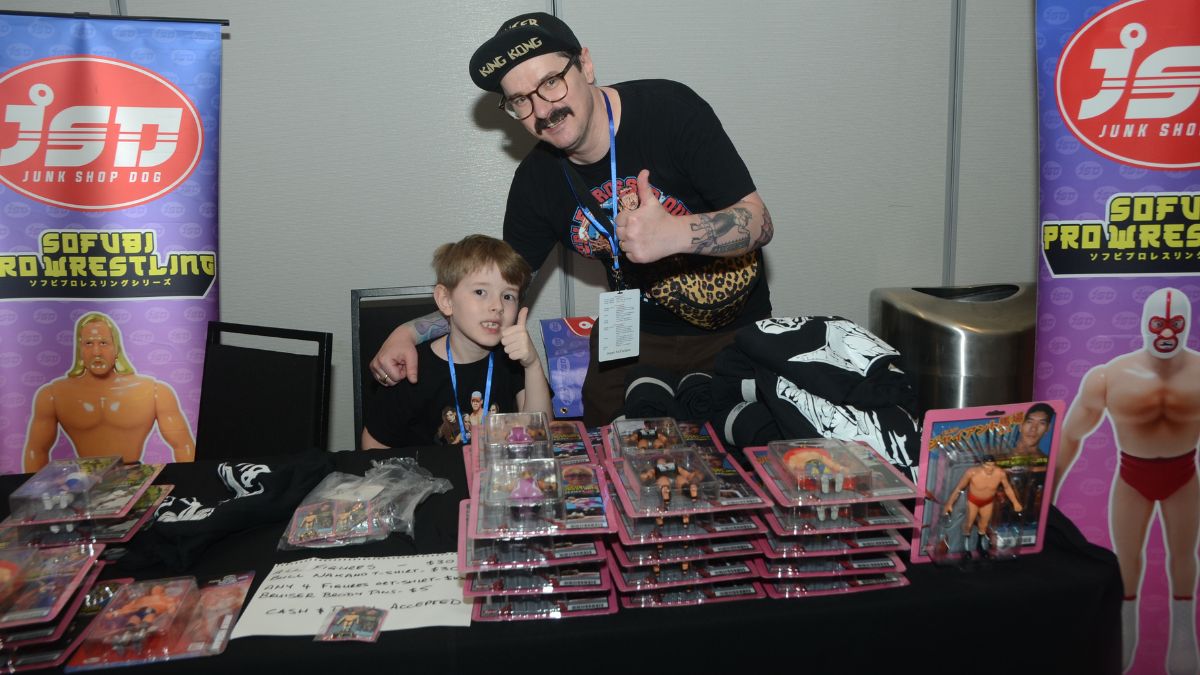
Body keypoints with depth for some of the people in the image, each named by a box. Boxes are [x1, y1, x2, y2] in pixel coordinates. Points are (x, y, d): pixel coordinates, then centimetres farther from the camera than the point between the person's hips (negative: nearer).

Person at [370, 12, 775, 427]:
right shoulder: (535, 181, -8)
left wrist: (675, 234, -42)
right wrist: (412, 331, -16)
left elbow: (759, 222, -21)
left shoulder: (668, 109, -20)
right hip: (635, 337, 3)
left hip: (737, 330, -2)